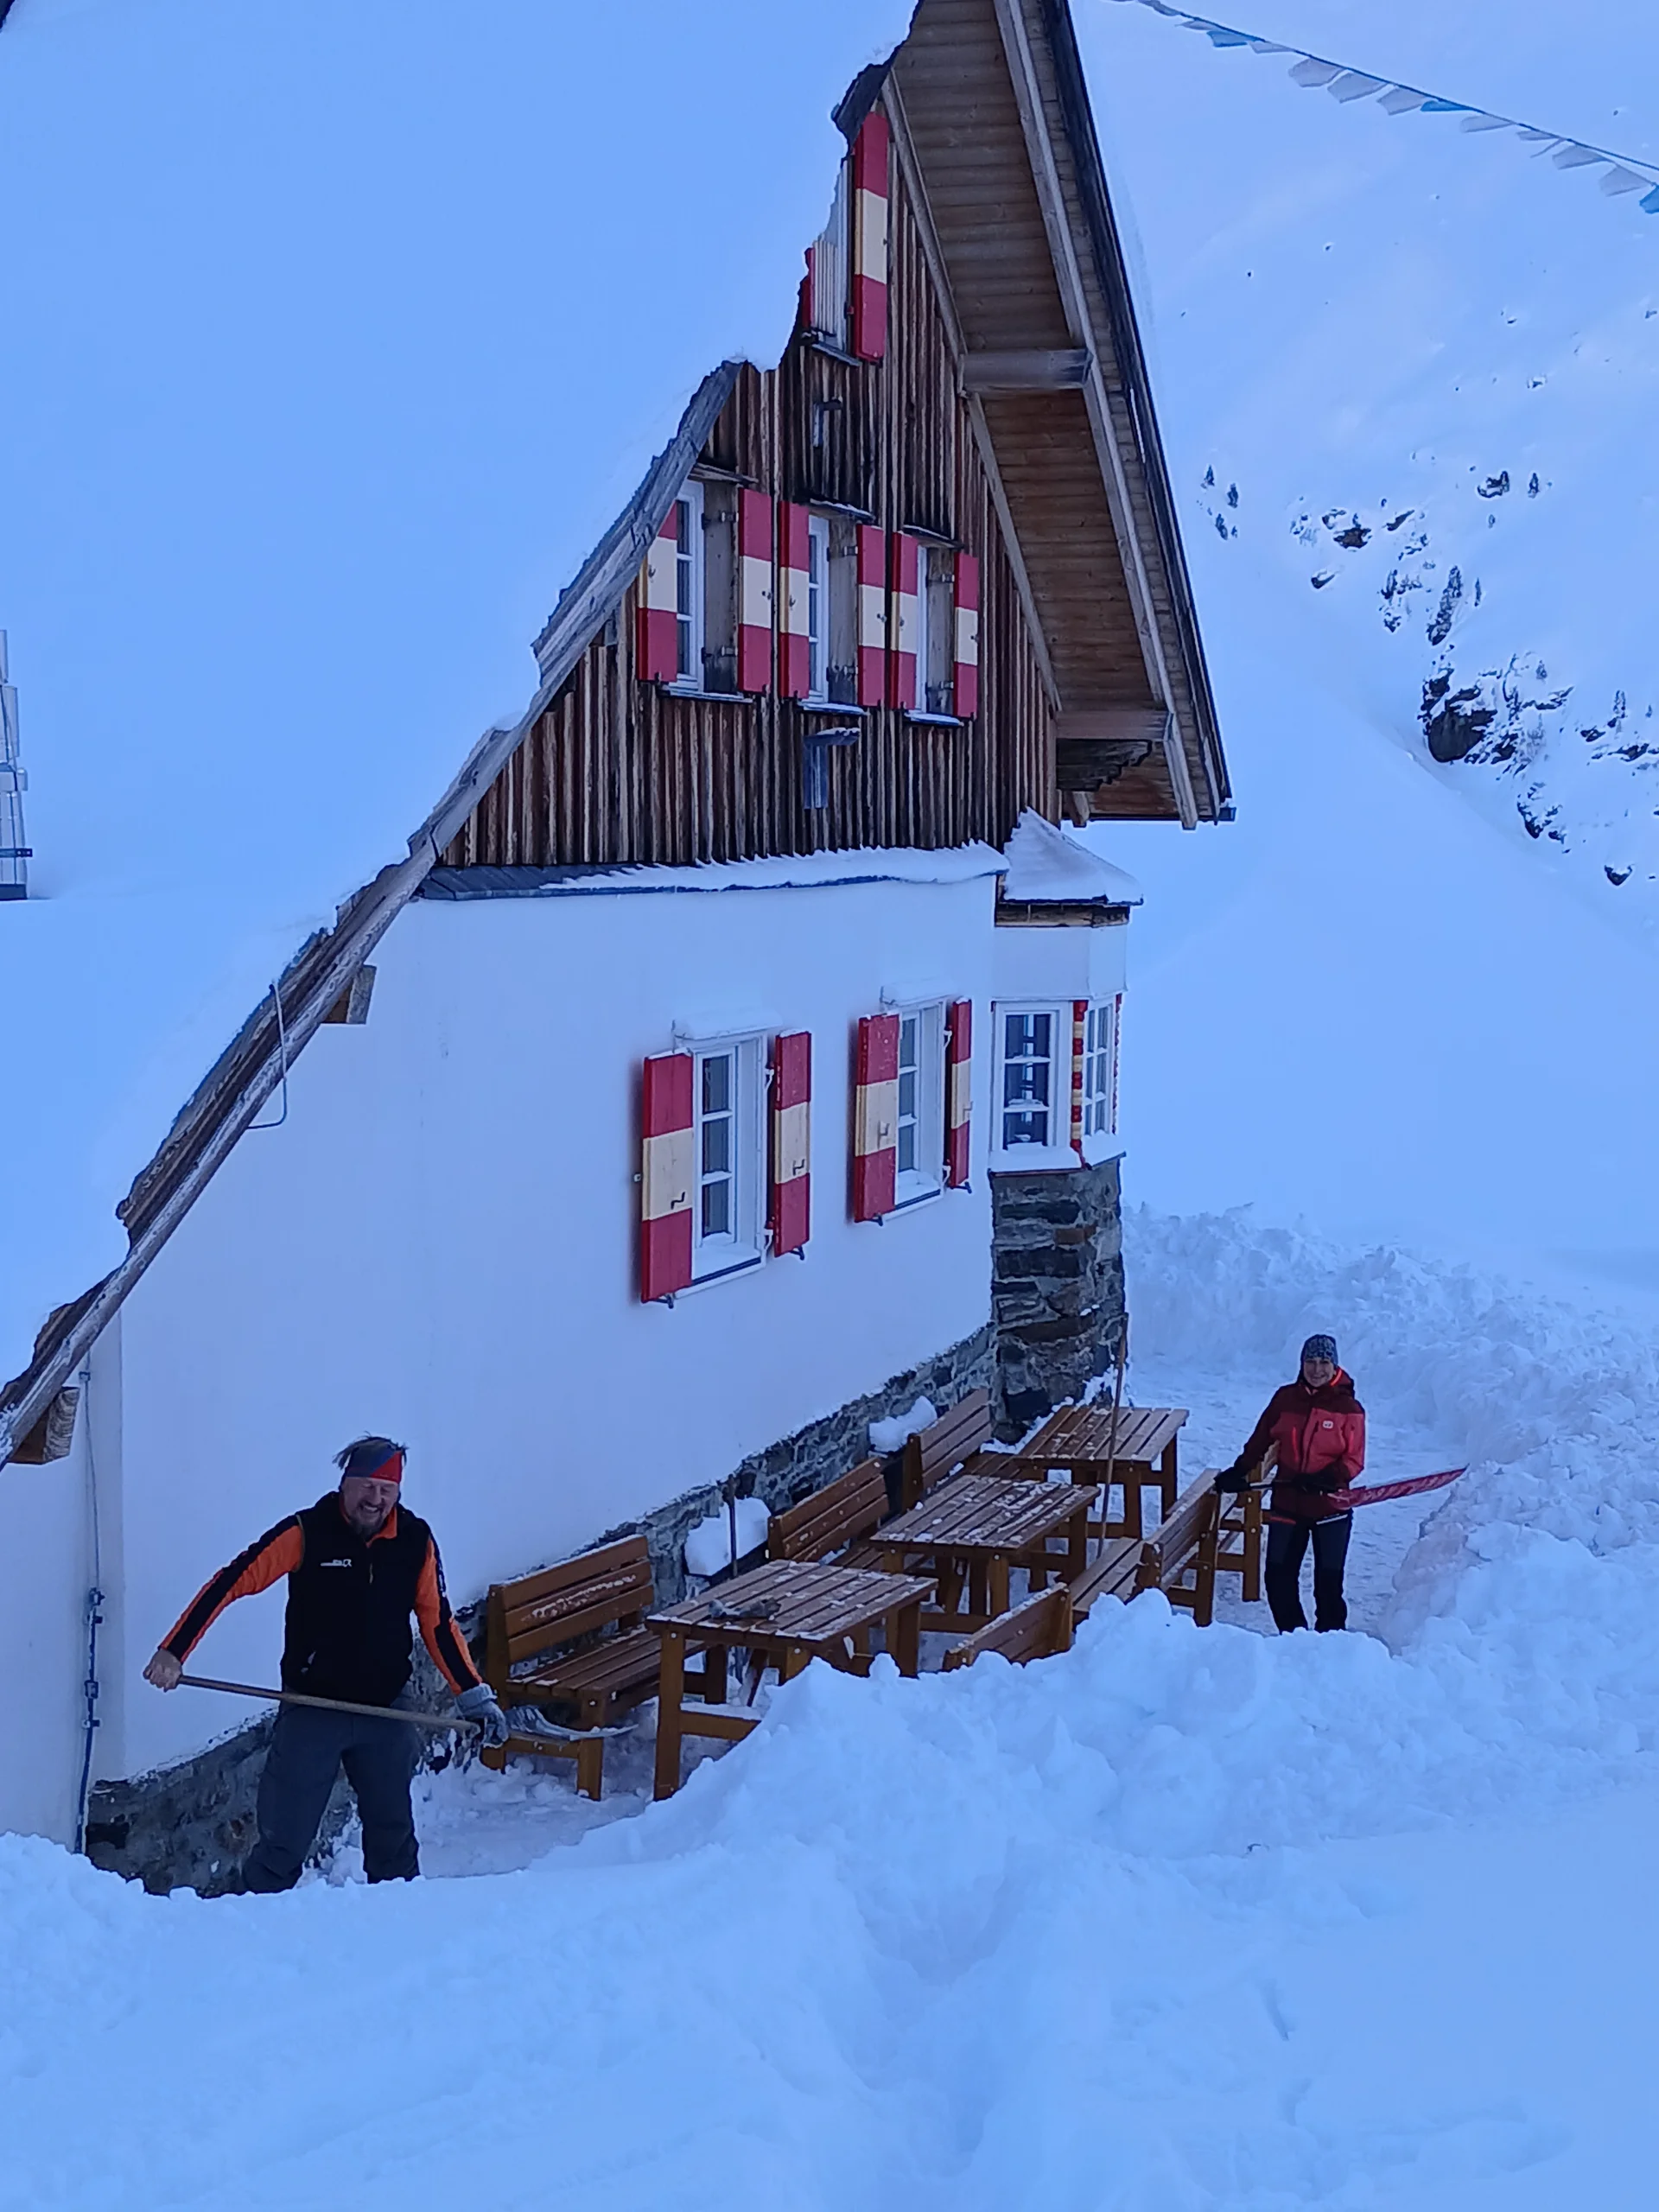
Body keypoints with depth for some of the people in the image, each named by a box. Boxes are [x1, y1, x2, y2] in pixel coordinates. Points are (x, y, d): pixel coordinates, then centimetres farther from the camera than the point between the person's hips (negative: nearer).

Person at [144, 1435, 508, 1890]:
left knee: (394, 1836, 14)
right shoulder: (306, 1533, -11)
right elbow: (230, 1583, -11)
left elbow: (438, 1623, 7)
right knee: (285, 1839, 0)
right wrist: (173, 1652, -18)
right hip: (312, 1712, -3)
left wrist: (474, 1695, 4)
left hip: (387, 1713, 3)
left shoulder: (416, 1540, -1)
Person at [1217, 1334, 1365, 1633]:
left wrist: (1325, 1479, -21)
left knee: (1329, 1581, 4)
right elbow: (1261, 1440, 12)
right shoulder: (1285, 1399, 3)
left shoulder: (1349, 1408, -6)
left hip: (1330, 1506, -3)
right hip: (1287, 1503, 3)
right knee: (1278, 1577, 5)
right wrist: (1239, 1472, 7)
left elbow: (1353, 1461, -6)